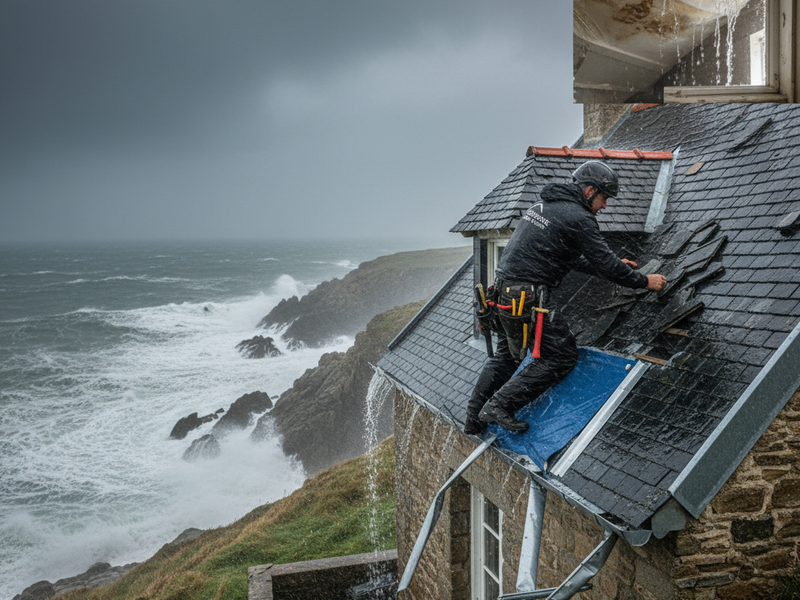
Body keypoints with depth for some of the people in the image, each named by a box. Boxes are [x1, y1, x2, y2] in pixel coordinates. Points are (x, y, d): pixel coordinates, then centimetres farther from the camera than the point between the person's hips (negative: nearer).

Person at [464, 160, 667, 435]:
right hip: (528, 297, -9)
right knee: (561, 356, 2)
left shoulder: (543, 204, 18)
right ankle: (501, 405, -2)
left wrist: (614, 266, 28)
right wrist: (645, 281, 6)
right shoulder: (579, 218, -11)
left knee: (507, 353, 24)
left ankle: (474, 417, 27)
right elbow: (606, 265, -8)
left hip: (503, 290, 9)